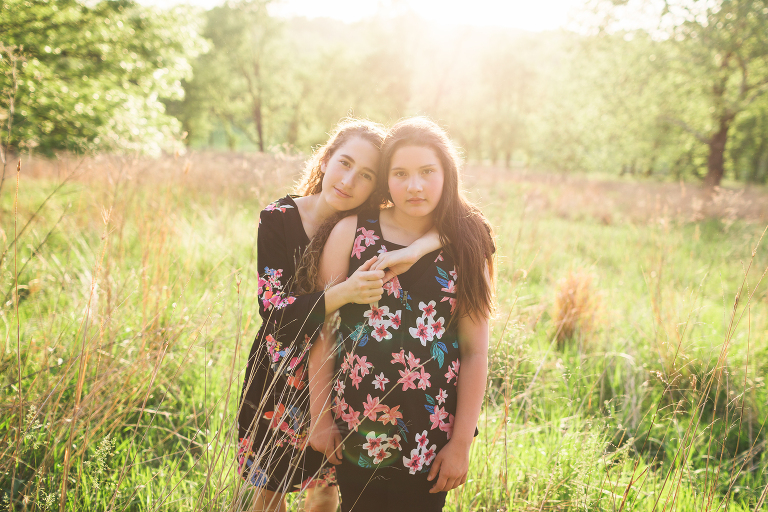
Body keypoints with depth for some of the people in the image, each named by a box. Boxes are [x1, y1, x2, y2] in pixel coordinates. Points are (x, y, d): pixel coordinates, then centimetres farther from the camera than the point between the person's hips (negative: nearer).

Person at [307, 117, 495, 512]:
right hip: (356, 431, 0)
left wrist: (461, 443, -4)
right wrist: (320, 418, -1)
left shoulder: (467, 246, -1)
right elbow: (323, 329, -1)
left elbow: (475, 352, -2)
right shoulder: (352, 232, -3)